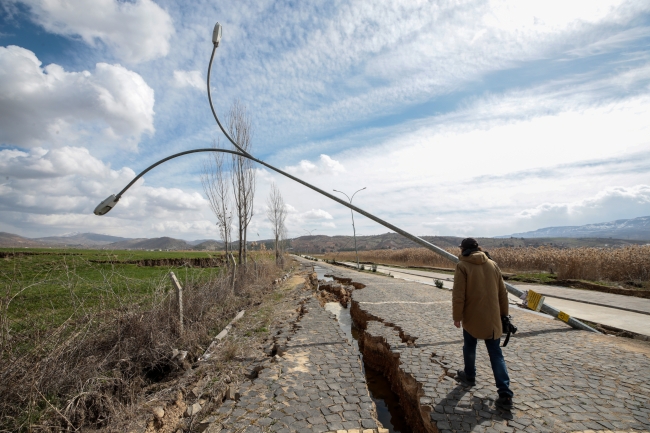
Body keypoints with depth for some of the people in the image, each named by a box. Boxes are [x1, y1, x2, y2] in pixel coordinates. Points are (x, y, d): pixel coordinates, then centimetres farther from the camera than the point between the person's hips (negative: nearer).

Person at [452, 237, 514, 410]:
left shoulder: (462, 266, -11)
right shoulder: (492, 264, 4)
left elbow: (458, 295, -14)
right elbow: (502, 292, 10)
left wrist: (457, 316, -5)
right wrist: (503, 313, 19)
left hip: (472, 316, -3)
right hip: (492, 318, 4)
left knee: (469, 348, 19)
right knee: (496, 354, 8)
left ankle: (469, 376, 37)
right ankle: (505, 394, 3)